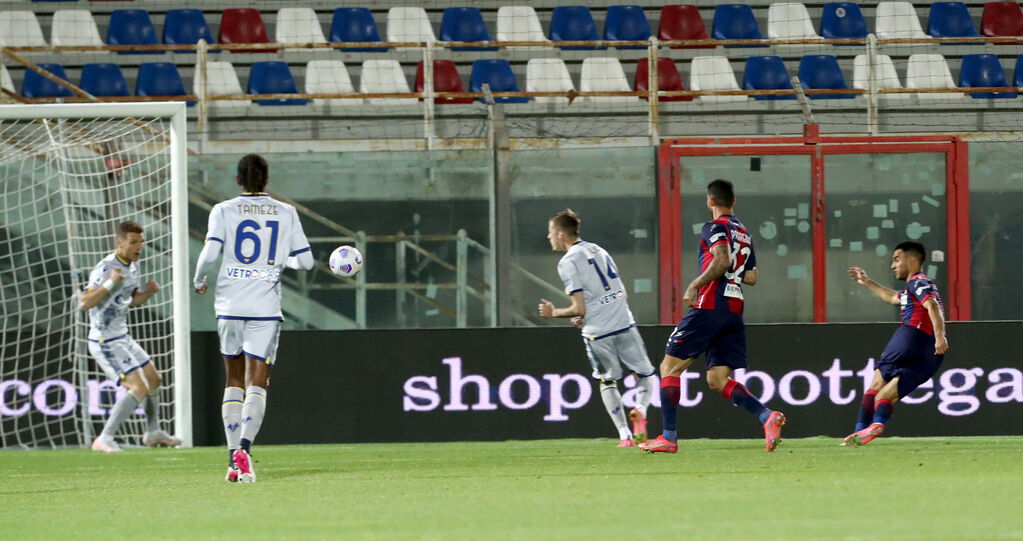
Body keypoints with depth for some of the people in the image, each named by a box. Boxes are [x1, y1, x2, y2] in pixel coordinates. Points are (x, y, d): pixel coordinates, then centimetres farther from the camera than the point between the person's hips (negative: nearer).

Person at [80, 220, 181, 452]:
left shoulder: (132, 266, 7)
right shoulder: (105, 268, -22)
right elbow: (84, 303, -29)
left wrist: (148, 292, 0)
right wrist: (109, 284, -40)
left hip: (122, 337, 10)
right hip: (105, 343, -10)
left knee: (154, 379, 20)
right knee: (138, 387, -19)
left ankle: (153, 433, 39)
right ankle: (105, 439, -19)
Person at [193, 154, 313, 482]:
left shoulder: (224, 211, 0)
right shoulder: (285, 213, 4)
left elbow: (209, 255, -10)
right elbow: (305, 260, 6)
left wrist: (199, 280, 10)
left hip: (230, 306, 0)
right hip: (265, 307, 0)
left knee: (234, 381, 13)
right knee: (257, 385, -2)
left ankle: (233, 458, 7)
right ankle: (244, 447, -26)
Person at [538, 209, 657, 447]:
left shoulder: (568, 263, -6)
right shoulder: (598, 251, 15)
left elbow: (579, 308, -10)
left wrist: (553, 313, 8)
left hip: (598, 333, -4)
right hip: (624, 324, 4)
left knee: (607, 382, 13)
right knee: (644, 376, 13)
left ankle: (624, 435, 4)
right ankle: (640, 409, -17)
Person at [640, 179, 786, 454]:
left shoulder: (715, 227, -3)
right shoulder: (744, 234, 20)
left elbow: (723, 260, -20)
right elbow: (751, 277, 20)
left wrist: (695, 284, -15)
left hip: (709, 308, -8)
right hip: (734, 313, 8)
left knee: (670, 367, 2)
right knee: (718, 379, 5)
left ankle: (668, 437, -2)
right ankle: (767, 417, -17)